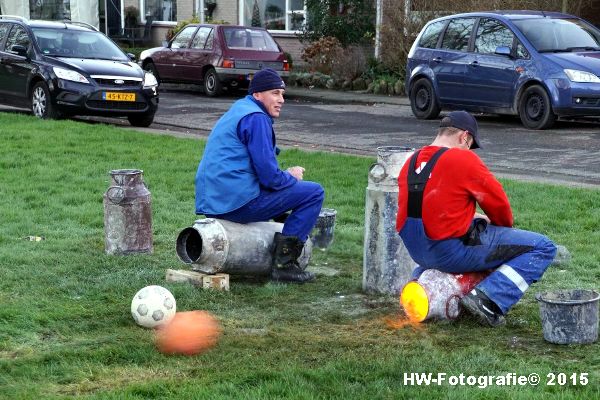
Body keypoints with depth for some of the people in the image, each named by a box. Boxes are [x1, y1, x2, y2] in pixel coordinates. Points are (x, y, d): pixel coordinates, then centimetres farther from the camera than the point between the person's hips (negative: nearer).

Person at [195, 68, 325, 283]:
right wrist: (290, 177, 4)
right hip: (238, 203, -10)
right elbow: (269, 176, -17)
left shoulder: (238, 111, 21)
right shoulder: (256, 118, -11)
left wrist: (285, 174, 11)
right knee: (314, 193, -7)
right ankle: (284, 264, -7)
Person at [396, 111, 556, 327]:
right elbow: (498, 202, -5)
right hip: (452, 253, -8)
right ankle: (486, 299, -17)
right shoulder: (464, 159, -13)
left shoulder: (410, 162, 9)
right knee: (543, 248, -5)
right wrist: (504, 226, 17)